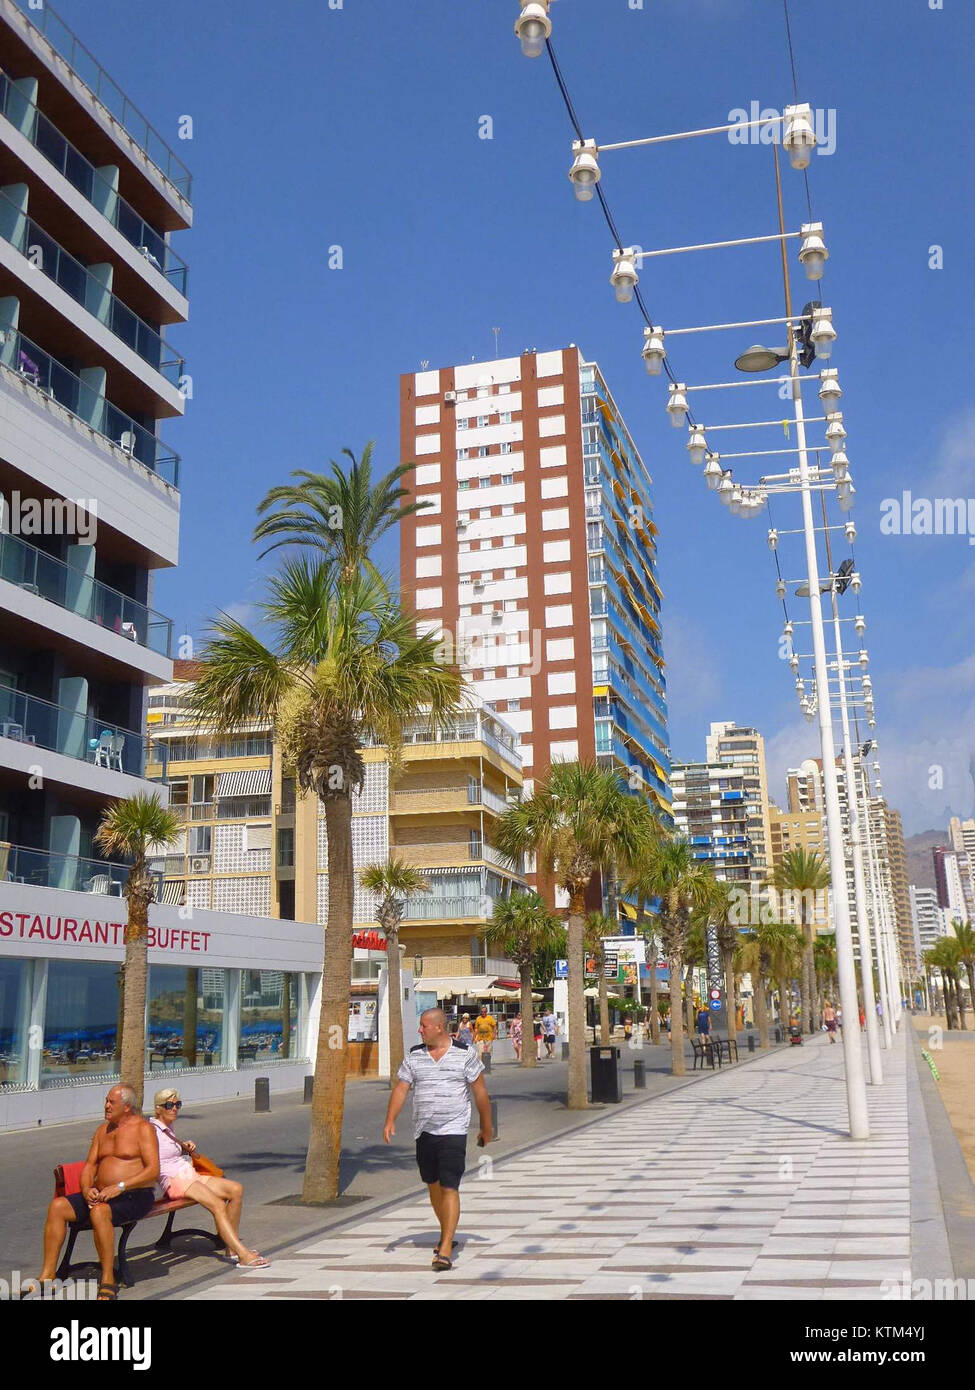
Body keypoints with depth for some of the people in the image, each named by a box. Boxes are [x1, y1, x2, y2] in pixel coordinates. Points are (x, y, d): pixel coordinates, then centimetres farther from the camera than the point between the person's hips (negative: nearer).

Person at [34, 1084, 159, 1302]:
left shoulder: (143, 1128, -5)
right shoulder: (103, 1130, 18)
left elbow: (153, 1170, -14)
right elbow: (90, 1165, 14)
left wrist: (120, 1186, -23)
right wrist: (87, 1189, -8)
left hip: (135, 1196, -7)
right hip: (102, 1195, 7)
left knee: (99, 1211, -36)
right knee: (57, 1206, -14)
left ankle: (108, 1281, -27)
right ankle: (48, 1274, -11)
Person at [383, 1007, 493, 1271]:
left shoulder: (465, 1054, -4)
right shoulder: (414, 1056, 6)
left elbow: (480, 1092, 3)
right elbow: (400, 1089, 4)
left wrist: (486, 1127, 7)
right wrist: (390, 1120, -10)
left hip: (453, 1131, -5)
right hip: (424, 1131, 5)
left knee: (449, 1188, -11)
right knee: (433, 1184, 16)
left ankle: (445, 1250, -11)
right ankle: (446, 1233, 37)